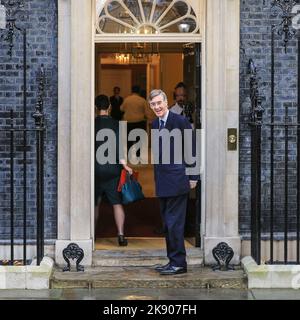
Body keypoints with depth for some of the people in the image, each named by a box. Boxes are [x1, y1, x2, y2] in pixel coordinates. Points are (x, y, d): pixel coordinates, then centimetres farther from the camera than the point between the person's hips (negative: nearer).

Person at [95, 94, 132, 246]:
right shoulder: (116, 124, -4)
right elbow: (118, 147, -12)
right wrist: (124, 165, -10)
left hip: (96, 169, 1)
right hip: (113, 169, -1)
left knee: (94, 203, 13)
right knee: (117, 203, 2)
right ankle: (121, 235, -6)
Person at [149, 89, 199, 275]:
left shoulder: (180, 121, -10)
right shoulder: (155, 124, 13)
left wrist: (193, 177, -10)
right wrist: (157, 178, 14)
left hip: (177, 180, -8)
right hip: (163, 182, 8)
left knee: (174, 222, -8)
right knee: (167, 223, 13)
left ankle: (179, 263, -1)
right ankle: (173, 261, 21)